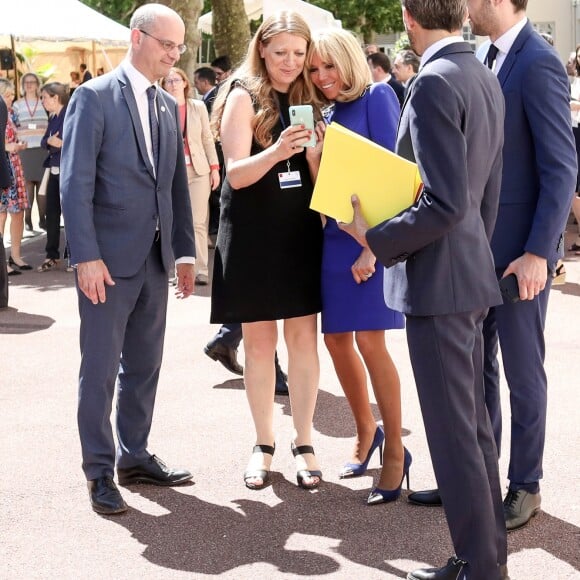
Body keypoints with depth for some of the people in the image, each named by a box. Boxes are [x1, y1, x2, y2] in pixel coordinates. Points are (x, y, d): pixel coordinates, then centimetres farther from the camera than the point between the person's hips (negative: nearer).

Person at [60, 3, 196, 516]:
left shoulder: (169, 106, 13)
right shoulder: (94, 97, -7)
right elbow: (76, 182, -12)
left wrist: (185, 251, 9)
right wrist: (86, 256, -18)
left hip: (155, 258, 6)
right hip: (109, 257, -6)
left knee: (144, 365, 13)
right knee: (100, 367, 1)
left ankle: (135, 456, 24)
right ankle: (100, 471, 10)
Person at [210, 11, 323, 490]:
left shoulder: (309, 98, 6)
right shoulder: (243, 97, -6)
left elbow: (322, 176, 5)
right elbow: (236, 174, -14)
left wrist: (315, 152, -17)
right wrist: (276, 152, -32)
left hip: (300, 233, 3)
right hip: (251, 236, -3)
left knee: (303, 338, 2)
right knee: (259, 342, 5)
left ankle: (304, 442, 11)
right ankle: (264, 443, 16)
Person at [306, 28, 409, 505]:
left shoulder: (377, 98, -5)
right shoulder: (331, 113, 14)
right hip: (335, 237, 7)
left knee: (369, 340, -12)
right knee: (337, 339, 9)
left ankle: (395, 450, -2)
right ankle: (367, 432, 27)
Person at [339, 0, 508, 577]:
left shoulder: (435, 82, -19)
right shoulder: (483, 77, 10)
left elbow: (445, 203, -24)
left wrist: (376, 238, -12)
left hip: (437, 279, -10)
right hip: (470, 269, 10)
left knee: (452, 429, -2)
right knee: (471, 419, 16)